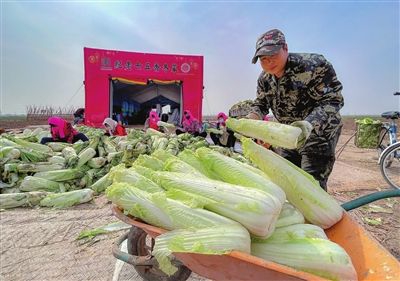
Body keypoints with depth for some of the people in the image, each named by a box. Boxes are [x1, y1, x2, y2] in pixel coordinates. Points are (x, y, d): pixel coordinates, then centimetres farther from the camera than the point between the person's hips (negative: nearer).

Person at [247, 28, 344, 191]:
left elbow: (333, 101, -25)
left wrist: (308, 124, -43)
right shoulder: (264, 78, -3)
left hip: (318, 133, -6)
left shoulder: (314, 65, -23)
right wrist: (249, 119, -18)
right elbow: (261, 104, 5)